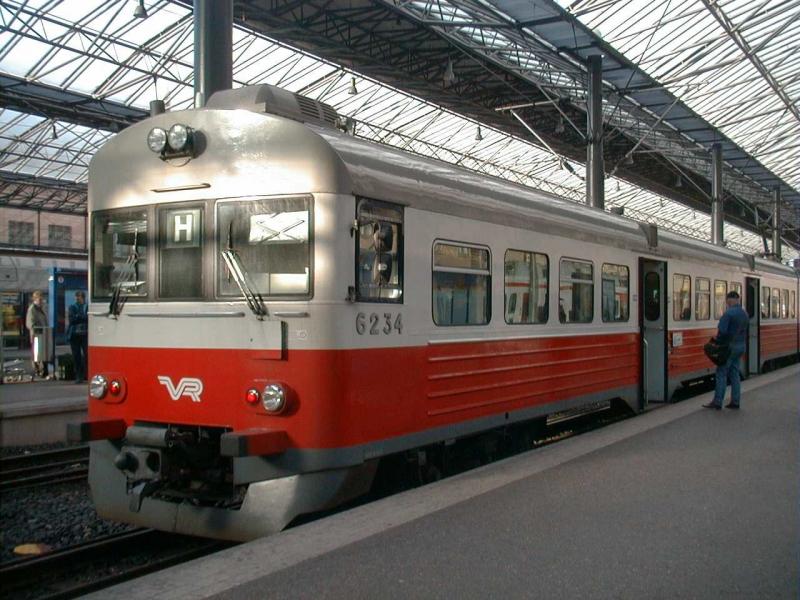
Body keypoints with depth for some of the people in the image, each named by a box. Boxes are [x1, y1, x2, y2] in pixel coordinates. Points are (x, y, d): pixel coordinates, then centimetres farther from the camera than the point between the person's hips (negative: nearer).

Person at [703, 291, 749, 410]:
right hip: (741, 346, 8)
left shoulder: (729, 313, -16)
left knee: (721, 374, -3)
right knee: (735, 374, 12)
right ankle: (735, 401, 13)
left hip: (729, 346, -8)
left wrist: (717, 342, -7)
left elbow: (722, 331, -21)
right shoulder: (744, 314, 11)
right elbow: (745, 331, 16)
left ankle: (717, 402, -3)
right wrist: (742, 343, 19)